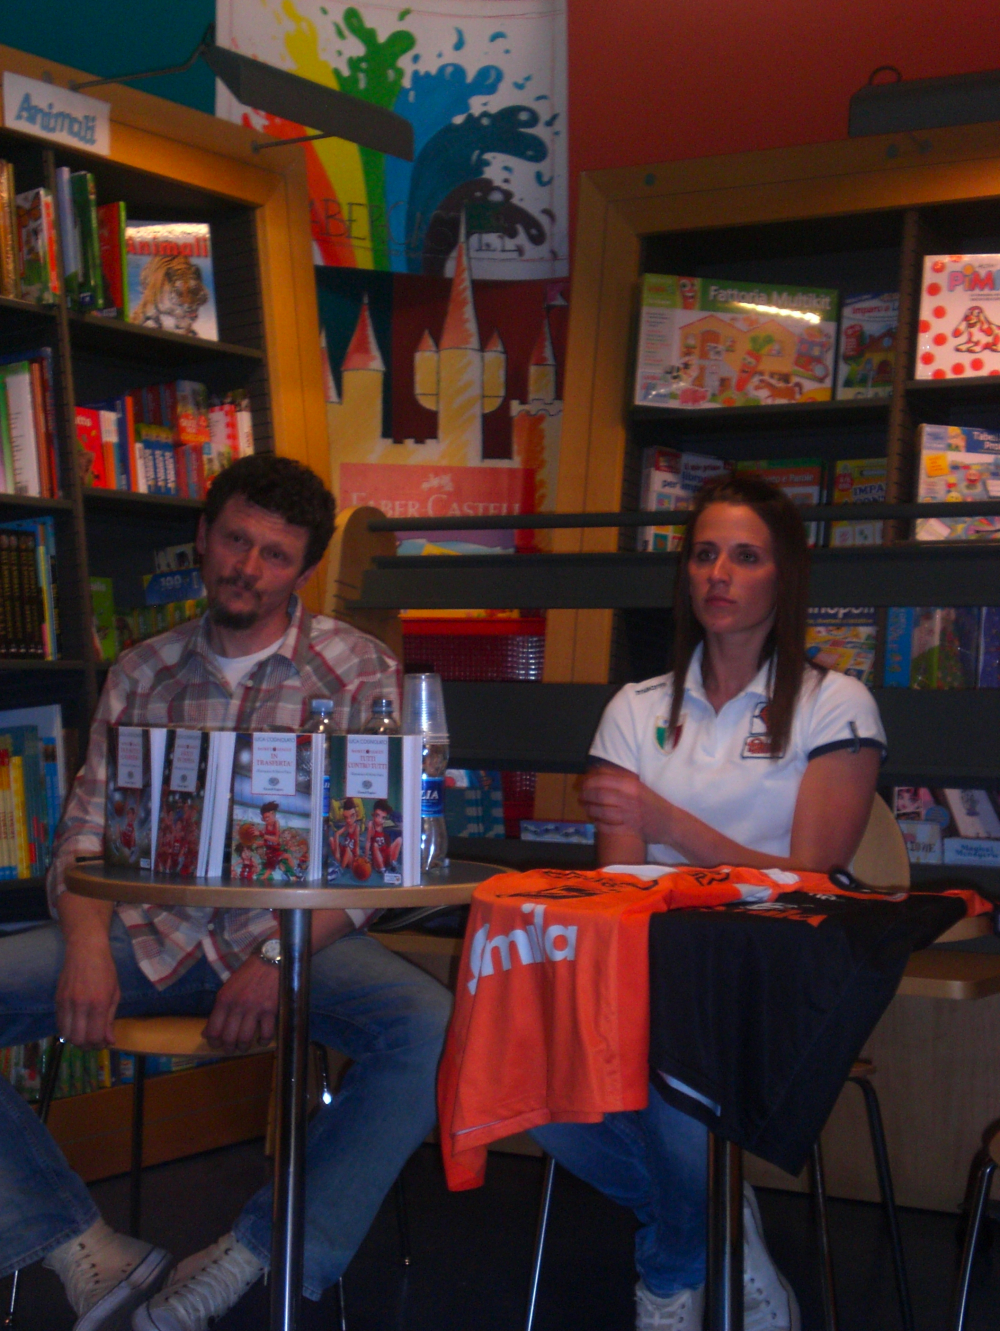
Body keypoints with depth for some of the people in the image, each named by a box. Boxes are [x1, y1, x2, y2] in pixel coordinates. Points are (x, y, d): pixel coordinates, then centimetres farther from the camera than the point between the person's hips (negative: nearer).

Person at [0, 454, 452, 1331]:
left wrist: (279, 960, -20)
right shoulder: (142, 674, 14)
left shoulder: (360, 674, 4)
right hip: (151, 933, 3)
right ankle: (90, 1256, -13)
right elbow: (86, 833, 9)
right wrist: (88, 947, -13)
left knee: (430, 1028, -32)